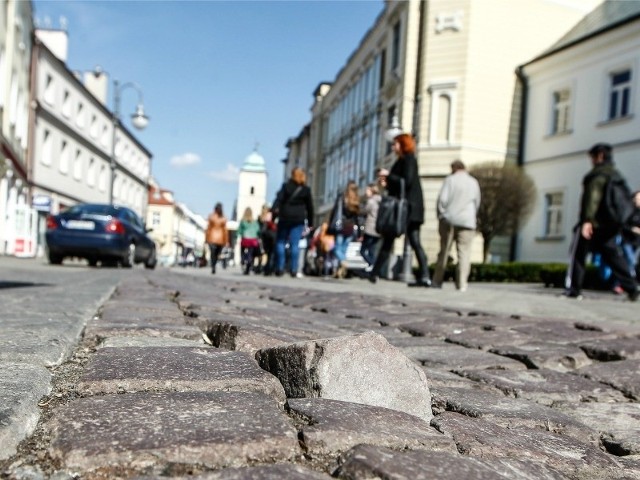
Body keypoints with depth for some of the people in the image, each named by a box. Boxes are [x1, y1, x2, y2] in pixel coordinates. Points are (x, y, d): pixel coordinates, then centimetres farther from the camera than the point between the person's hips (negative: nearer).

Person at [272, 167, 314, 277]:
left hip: (284, 218, -1)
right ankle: (293, 270, -1)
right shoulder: (306, 190, 5)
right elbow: (310, 207, 9)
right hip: (298, 220, 1)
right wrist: (310, 222, 15)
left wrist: (275, 210, -18)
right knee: (294, 244, 1)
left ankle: (280, 268, 2)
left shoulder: (286, 186, 2)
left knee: (280, 242, 8)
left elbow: (279, 199, -10)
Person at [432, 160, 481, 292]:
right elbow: (477, 203, 14)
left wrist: (441, 216, 2)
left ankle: (437, 281, 12)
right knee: (464, 253, -1)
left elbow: (442, 199, -6)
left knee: (444, 251, 7)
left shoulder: (450, 180, 0)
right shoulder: (474, 182, 10)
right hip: (467, 222, 1)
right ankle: (462, 284, -7)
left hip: (449, 221, -1)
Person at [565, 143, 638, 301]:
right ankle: (631, 287, 3)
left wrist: (587, 219, -27)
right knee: (613, 255, 10)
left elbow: (593, 196, -21)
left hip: (593, 222, -8)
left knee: (578, 254, -2)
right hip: (611, 224, 8)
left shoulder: (598, 173, -8)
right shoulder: (616, 174, 20)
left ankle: (572, 289, -2)